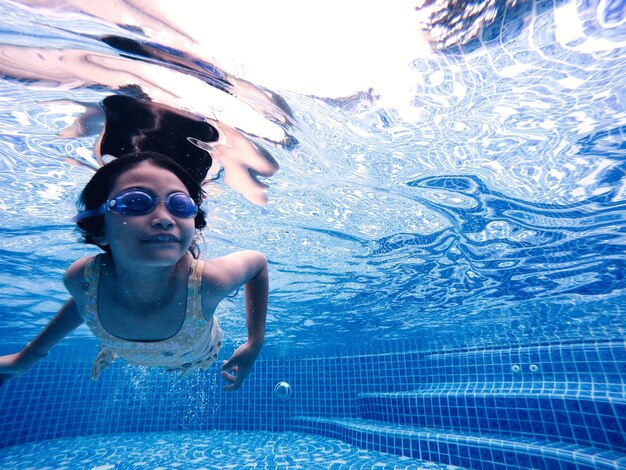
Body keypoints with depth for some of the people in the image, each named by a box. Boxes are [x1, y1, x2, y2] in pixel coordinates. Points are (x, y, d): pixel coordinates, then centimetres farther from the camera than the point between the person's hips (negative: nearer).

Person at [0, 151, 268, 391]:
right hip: (128, 356, 2)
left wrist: (255, 343, -26)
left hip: (196, 359, -1)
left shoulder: (208, 282, -46)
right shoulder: (82, 279, -36)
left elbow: (258, 262, -26)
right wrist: (28, 356, -5)